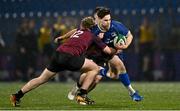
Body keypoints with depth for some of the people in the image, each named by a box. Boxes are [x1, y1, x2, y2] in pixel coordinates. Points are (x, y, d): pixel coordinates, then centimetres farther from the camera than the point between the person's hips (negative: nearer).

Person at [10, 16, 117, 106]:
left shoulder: (78, 31, 31)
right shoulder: (92, 36, 16)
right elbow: (108, 51, 18)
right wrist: (116, 50, 37)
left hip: (58, 53, 6)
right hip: (70, 57, -6)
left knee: (42, 79, 16)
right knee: (95, 68, 12)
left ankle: (17, 96, 13)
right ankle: (82, 95, 7)